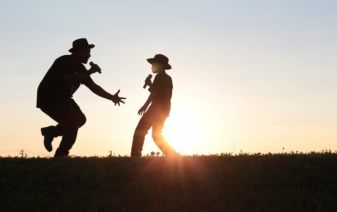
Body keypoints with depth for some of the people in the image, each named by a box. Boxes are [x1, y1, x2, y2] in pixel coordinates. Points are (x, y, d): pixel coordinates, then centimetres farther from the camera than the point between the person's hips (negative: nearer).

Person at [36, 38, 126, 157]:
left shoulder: (80, 69, 6)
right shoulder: (64, 62, -18)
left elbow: (93, 86, 6)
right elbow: (71, 79, -35)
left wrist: (111, 97, -3)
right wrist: (90, 71, -29)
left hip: (62, 98, 9)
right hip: (48, 98, -9)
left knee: (80, 119, 2)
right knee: (72, 122, -16)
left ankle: (50, 132, 13)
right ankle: (61, 155, -5)